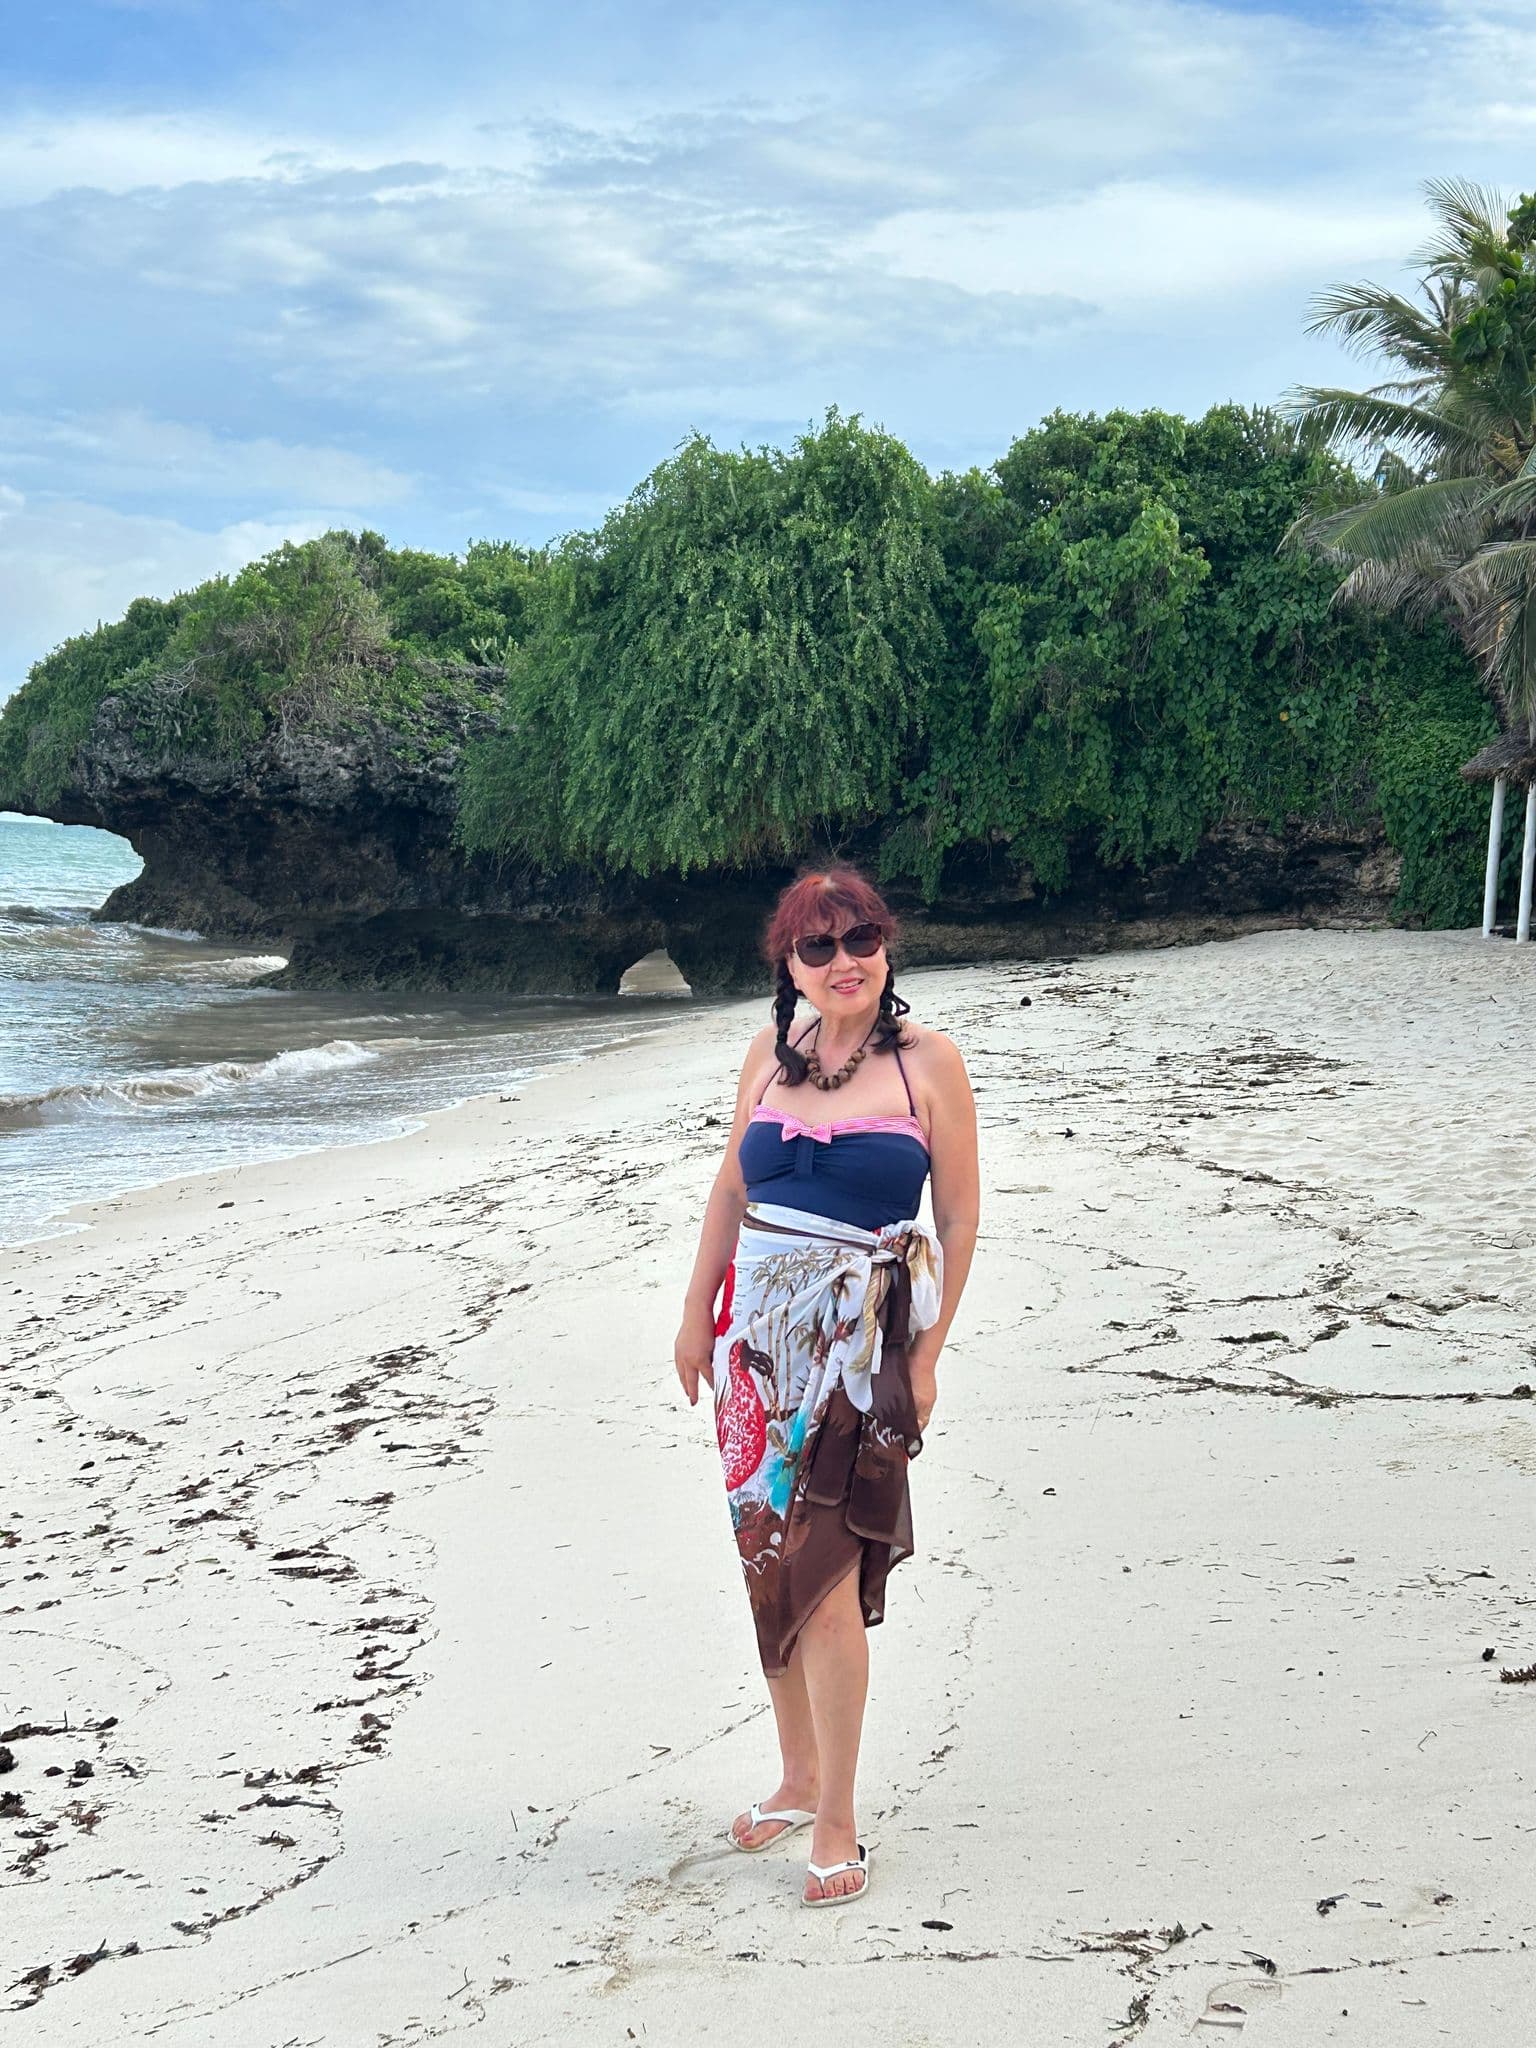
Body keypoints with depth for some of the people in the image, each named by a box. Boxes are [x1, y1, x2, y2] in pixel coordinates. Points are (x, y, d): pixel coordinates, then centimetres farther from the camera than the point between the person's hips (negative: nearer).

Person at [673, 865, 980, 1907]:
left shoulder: (927, 1058, -4)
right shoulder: (772, 1051, 8)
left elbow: (960, 1215, -2)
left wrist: (929, 1351, -5)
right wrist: (699, 1312, 13)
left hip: (862, 1334, -5)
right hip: (760, 1323, 5)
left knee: (823, 1573, -8)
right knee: (766, 1556, 10)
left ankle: (838, 1822, 2)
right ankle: (798, 1775, 26)